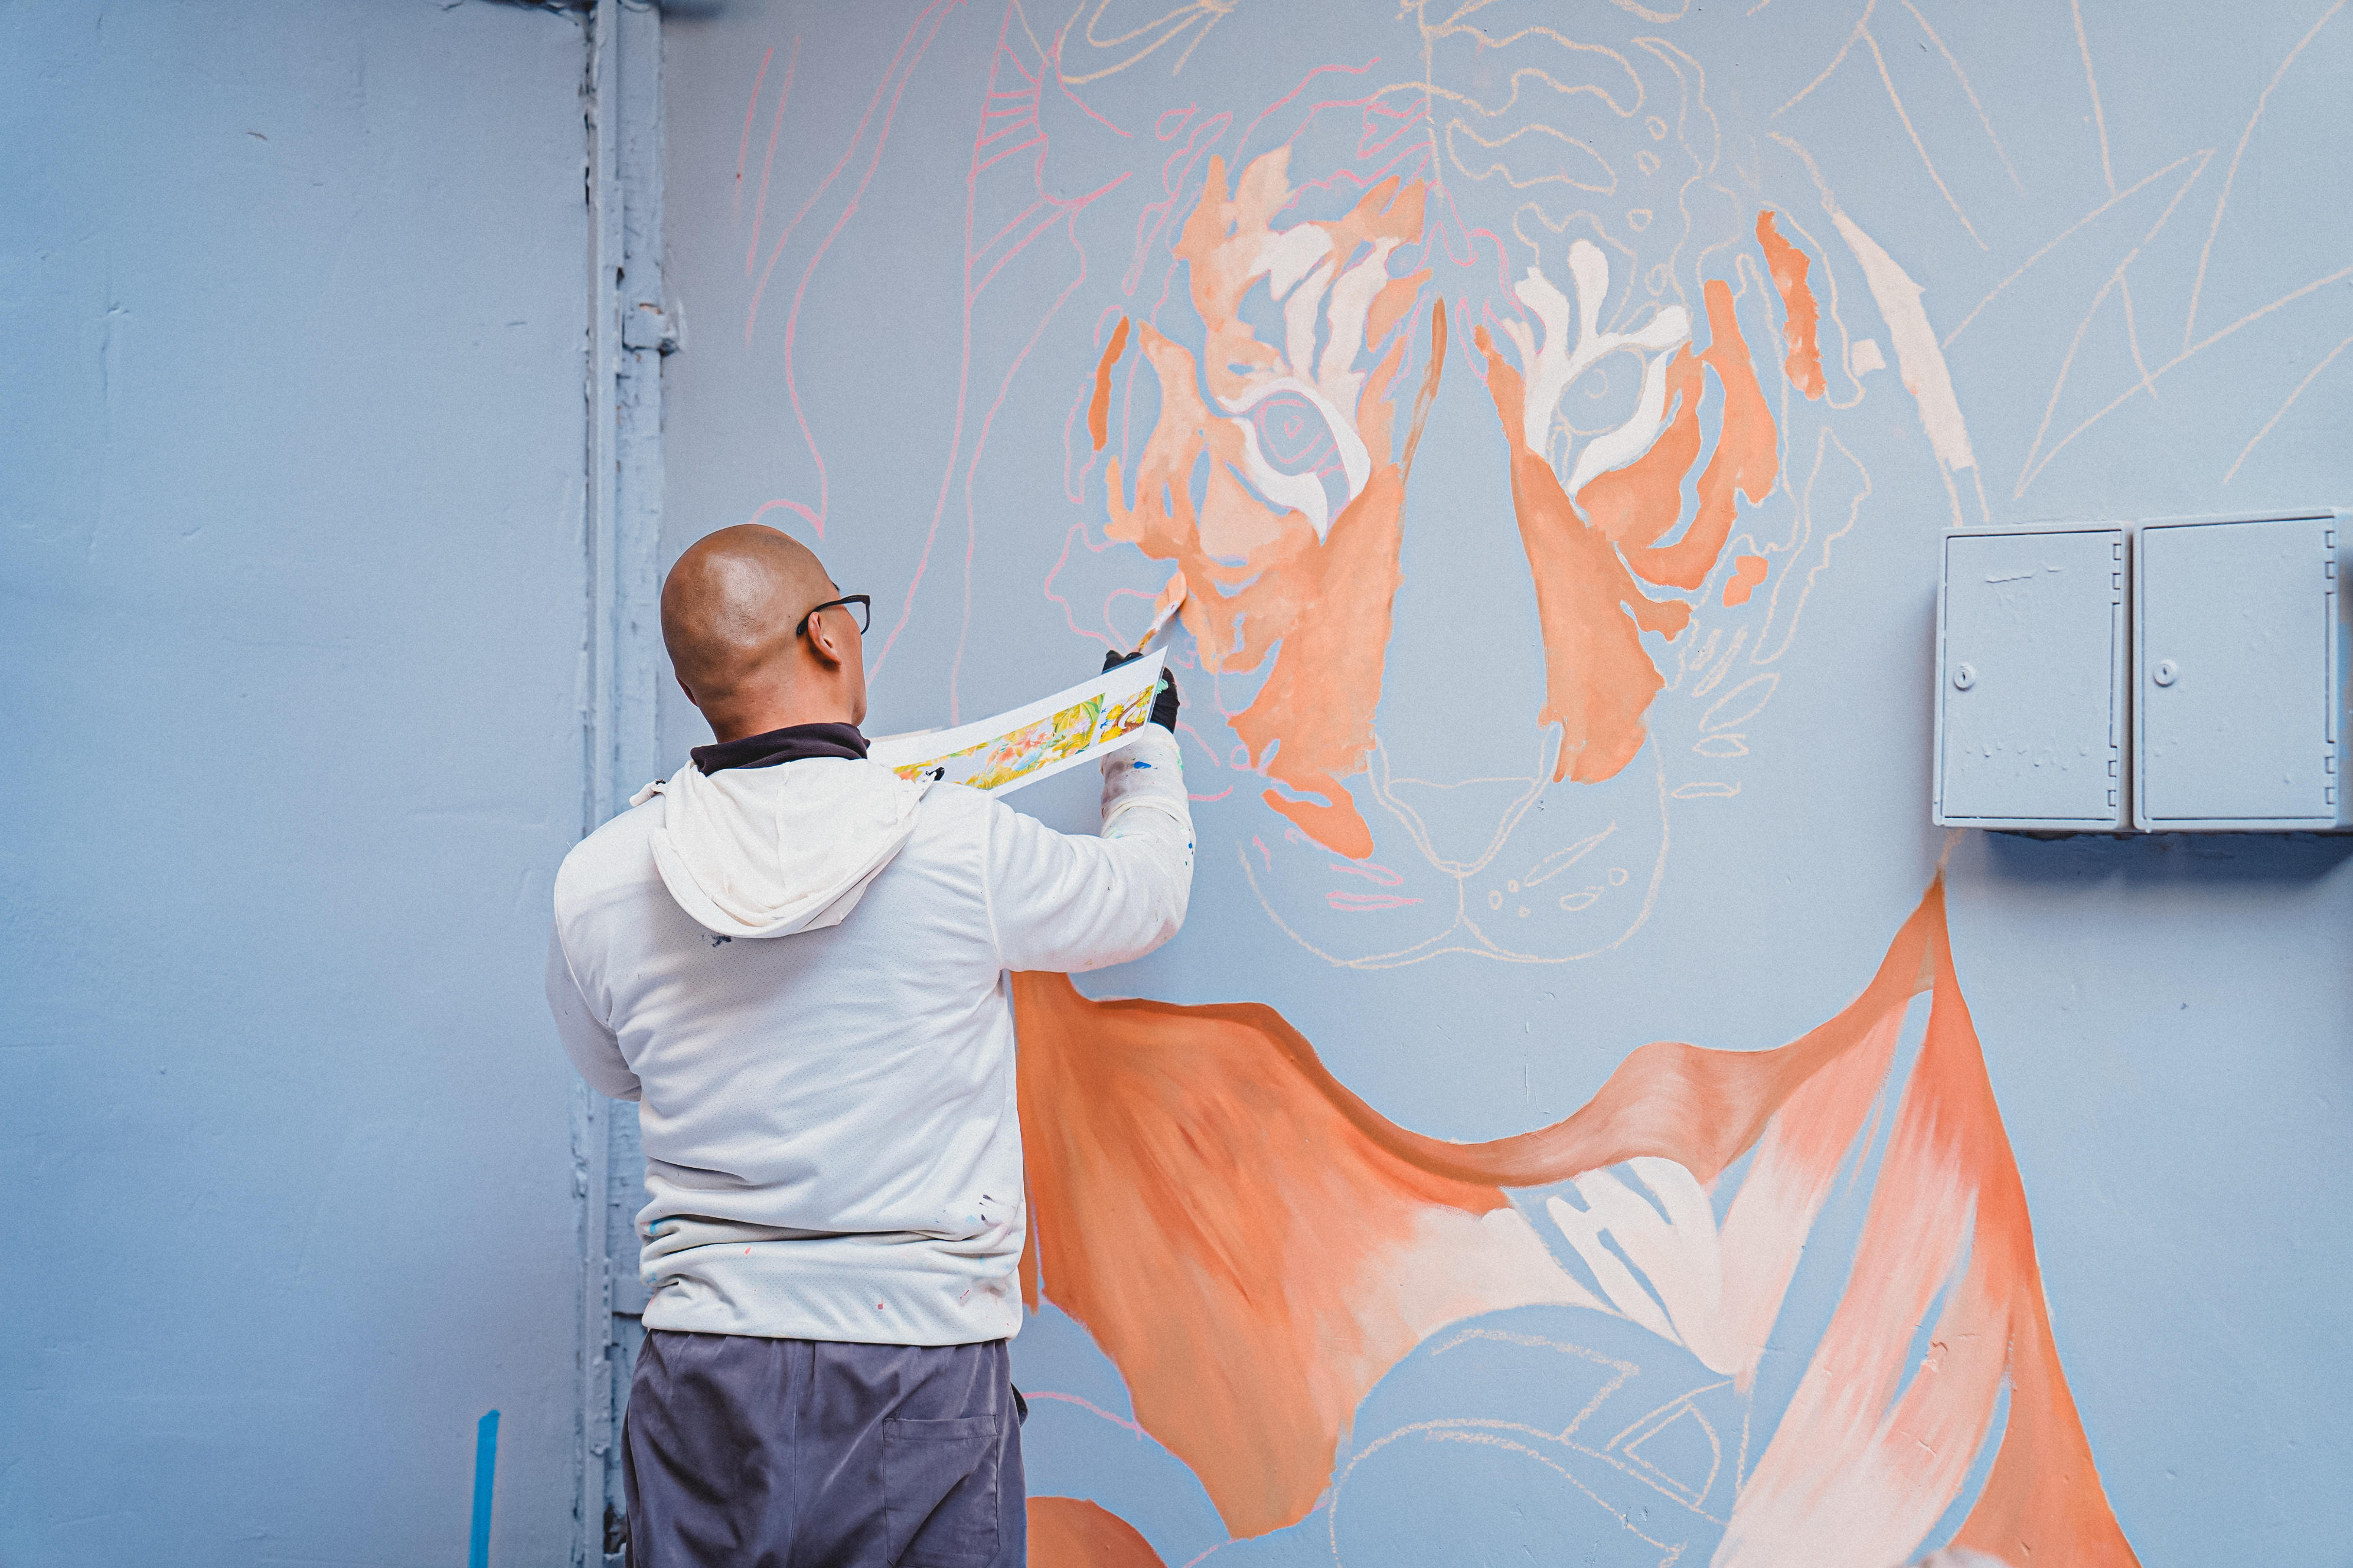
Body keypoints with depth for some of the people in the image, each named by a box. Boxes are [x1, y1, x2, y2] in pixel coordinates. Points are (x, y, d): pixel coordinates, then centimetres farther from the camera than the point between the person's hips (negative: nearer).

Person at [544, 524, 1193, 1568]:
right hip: (920, 1365, -2)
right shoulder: (963, 846, -12)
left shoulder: (597, 885, -3)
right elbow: (1146, 894, 10)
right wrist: (1146, 741, 29)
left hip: (704, 1374, 3)